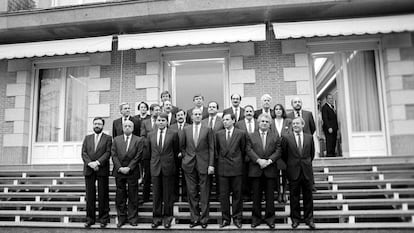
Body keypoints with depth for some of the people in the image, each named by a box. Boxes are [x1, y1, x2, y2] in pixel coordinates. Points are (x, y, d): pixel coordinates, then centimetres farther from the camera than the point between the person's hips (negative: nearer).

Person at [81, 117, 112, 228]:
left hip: (102, 170, -2)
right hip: (89, 170, 3)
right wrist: (90, 163, -11)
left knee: (103, 195, 2)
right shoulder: (87, 138, 15)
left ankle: (103, 218, 12)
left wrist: (97, 162, -17)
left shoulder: (108, 138, 5)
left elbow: (108, 153, -6)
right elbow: (83, 153, 5)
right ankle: (90, 218, 15)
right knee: (90, 195, 6)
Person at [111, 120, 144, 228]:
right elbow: (114, 155, 2)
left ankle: (132, 218, 15)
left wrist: (129, 168, -12)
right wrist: (119, 168, -10)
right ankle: (121, 218, 18)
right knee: (120, 196, 7)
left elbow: (138, 156, -5)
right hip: (119, 172, 2)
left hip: (132, 172, -2)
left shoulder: (139, 140, 1)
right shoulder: (116, 139, 10)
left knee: (133, 196, 4)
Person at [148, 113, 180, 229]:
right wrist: (154, 160, 12)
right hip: (155, 167, 2)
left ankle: (167, 217, 19)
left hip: (168, 167, -2)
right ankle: (157, 218, 19)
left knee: (168, 194, 6)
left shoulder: (173, 134, -2)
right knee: (156, 194, 8)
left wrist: (170, 161, 7)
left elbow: (176, 150, 4)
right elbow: (149, 150, 14)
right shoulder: (150, 135, 6)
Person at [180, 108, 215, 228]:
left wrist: (211, 165, -7)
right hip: (189, 164, 2)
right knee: (192, 193, 7)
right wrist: (185, 157, 6)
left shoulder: (208, 129, 0)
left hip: (203, 164, -2)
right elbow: (182, 146, 16)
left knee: (204, 193, 3)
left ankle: (204, 218, 15)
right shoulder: (186, 130, 6)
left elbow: (211, 148, -2)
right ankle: (195, 218, 18)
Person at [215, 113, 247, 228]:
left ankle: (237, 218, 19)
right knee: (223, 195, 6)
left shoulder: (241, 134, 0)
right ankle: (225, 218, 18)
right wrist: (219, 161, 11)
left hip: (236, 168, -2)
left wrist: (239, 162, 8)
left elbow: (243, 150, 6)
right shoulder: (218, 134, 7)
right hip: (222, 168, 2)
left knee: (237, 194, 6)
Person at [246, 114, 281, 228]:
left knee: (270, 195, 6)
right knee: (256, 195, 6)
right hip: (255, 170, 0)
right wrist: (258, 160, -14)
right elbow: (249, 150, -2)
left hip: (270, 169, 1)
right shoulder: (251, 136, 8)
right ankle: (256, 218, 16)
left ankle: (269, 218, 18)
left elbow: (278, 151, 1)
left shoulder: (275, 137, 10)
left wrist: (269, 161, -13)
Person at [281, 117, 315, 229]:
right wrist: (290, 165, 8)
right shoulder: (287, 138, -3)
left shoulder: (309, 137, 4)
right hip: (293, 171, -2)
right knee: (294, 196, 7)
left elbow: (312, 153, 14)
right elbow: (284, 155, 4)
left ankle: (309, 218, 22)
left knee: (308, 195, 9)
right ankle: (295, 219, 19)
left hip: (307, 171, 2)